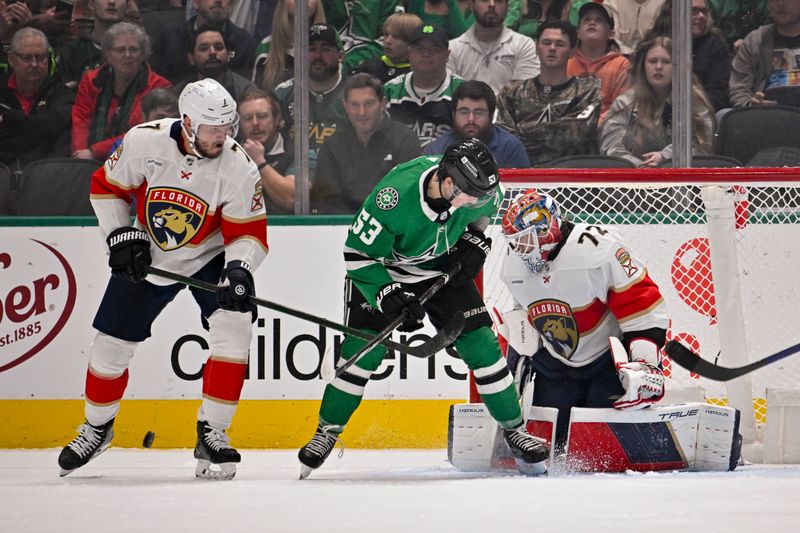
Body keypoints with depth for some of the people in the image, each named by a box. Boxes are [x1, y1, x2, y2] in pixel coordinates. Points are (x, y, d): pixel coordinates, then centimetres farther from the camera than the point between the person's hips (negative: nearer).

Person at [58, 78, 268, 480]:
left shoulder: (237, 167, -23)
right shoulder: (144, 142, -22)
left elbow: (249, 233, -18)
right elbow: (106, 187, -6)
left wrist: (238, 269, -36)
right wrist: (121, 236, -15)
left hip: (209, 256, -1)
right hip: (146, 258, 1)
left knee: (234, 327, -23)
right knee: (111, 344, 4)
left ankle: (211, 435, -13)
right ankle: (97, 426, 32)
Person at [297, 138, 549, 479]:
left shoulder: (472, 187, -24)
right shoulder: (395, 198, -39)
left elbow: (489, 207, 5)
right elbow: (357, 254, -28)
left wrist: (476, 243, -7)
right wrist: (388, 296, -36)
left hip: (443, 268, 4)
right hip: (382, 268, -4)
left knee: (481, 345, -4)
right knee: (362, 352, -13)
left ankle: (514, 431, 9)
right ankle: (327, 433, 4)